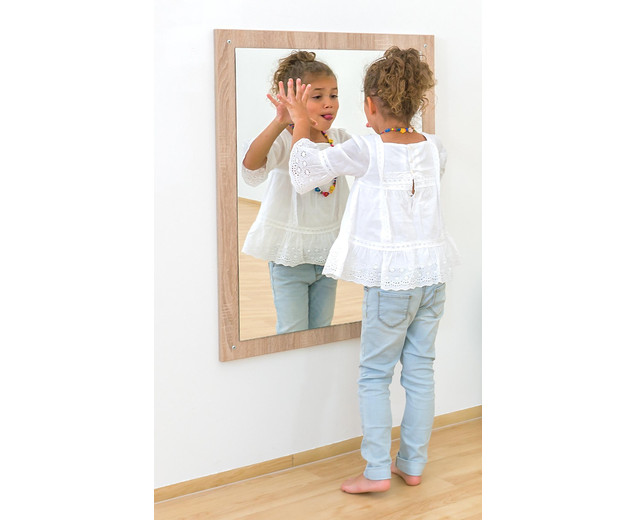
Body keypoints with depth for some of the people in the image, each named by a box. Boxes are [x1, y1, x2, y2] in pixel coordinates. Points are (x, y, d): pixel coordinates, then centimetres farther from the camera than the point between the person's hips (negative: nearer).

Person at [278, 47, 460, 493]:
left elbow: (310, 164, 0)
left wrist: (301, 122, 15)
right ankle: (413, 464, 22)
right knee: (421, 370, 12)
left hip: (391, 280, -5)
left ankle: (377, 471, 8)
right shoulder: (434, 148, 1)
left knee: (375, 375, 7)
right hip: (433, 272, 5)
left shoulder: (367, 149, -13)